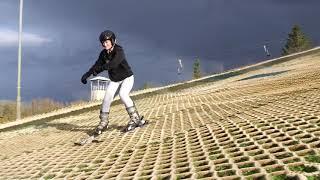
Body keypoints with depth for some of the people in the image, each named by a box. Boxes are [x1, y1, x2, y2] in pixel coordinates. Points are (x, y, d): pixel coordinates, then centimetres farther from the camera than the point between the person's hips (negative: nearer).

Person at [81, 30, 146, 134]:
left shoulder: (119, 50, -25)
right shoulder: (103, 54, -6)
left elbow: (114, 63, -42)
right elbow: (97, 65, -5)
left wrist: (99, 69, -50)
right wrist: (86, 75, -18)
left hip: (127, 78, -6)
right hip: (114, 80, 6)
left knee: (123, 94, -28)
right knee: (107, 98, -9)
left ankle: (135, 118, -19)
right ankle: (103, 122, 4)